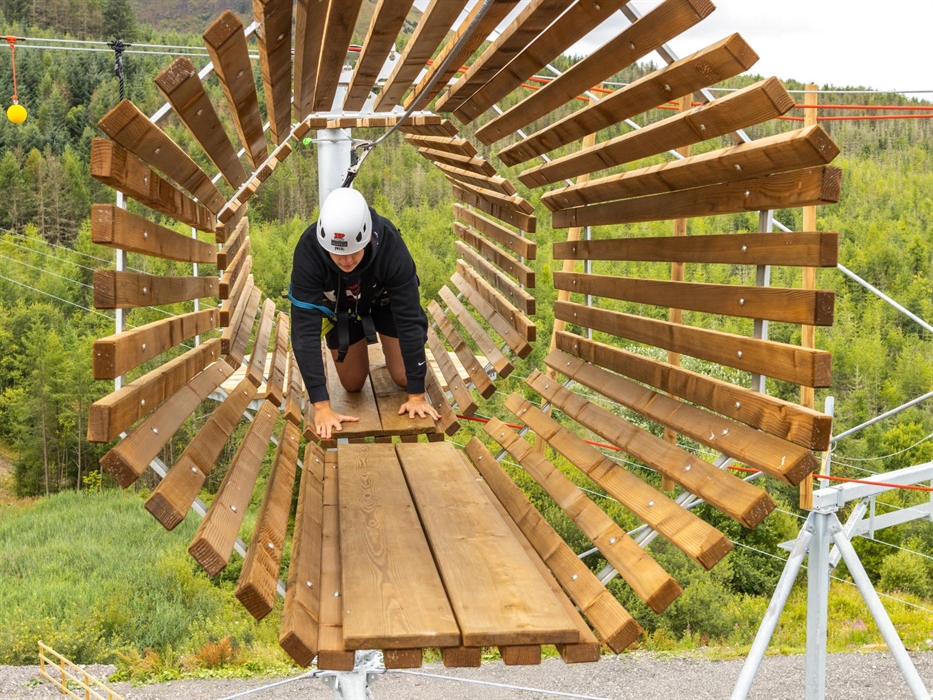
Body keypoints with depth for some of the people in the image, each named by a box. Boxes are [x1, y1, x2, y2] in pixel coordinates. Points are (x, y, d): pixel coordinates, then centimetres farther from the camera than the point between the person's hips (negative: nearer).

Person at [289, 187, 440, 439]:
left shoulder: (390, 244, -41)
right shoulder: (308, 249, -41)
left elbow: (409, 319, -34)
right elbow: (305, 327, -39)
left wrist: (417, 394, -33)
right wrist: (321, 406, -44)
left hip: (385, 300, 0)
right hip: (339, 307, 0)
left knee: (404, 378, -2)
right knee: (353, 385, 3)